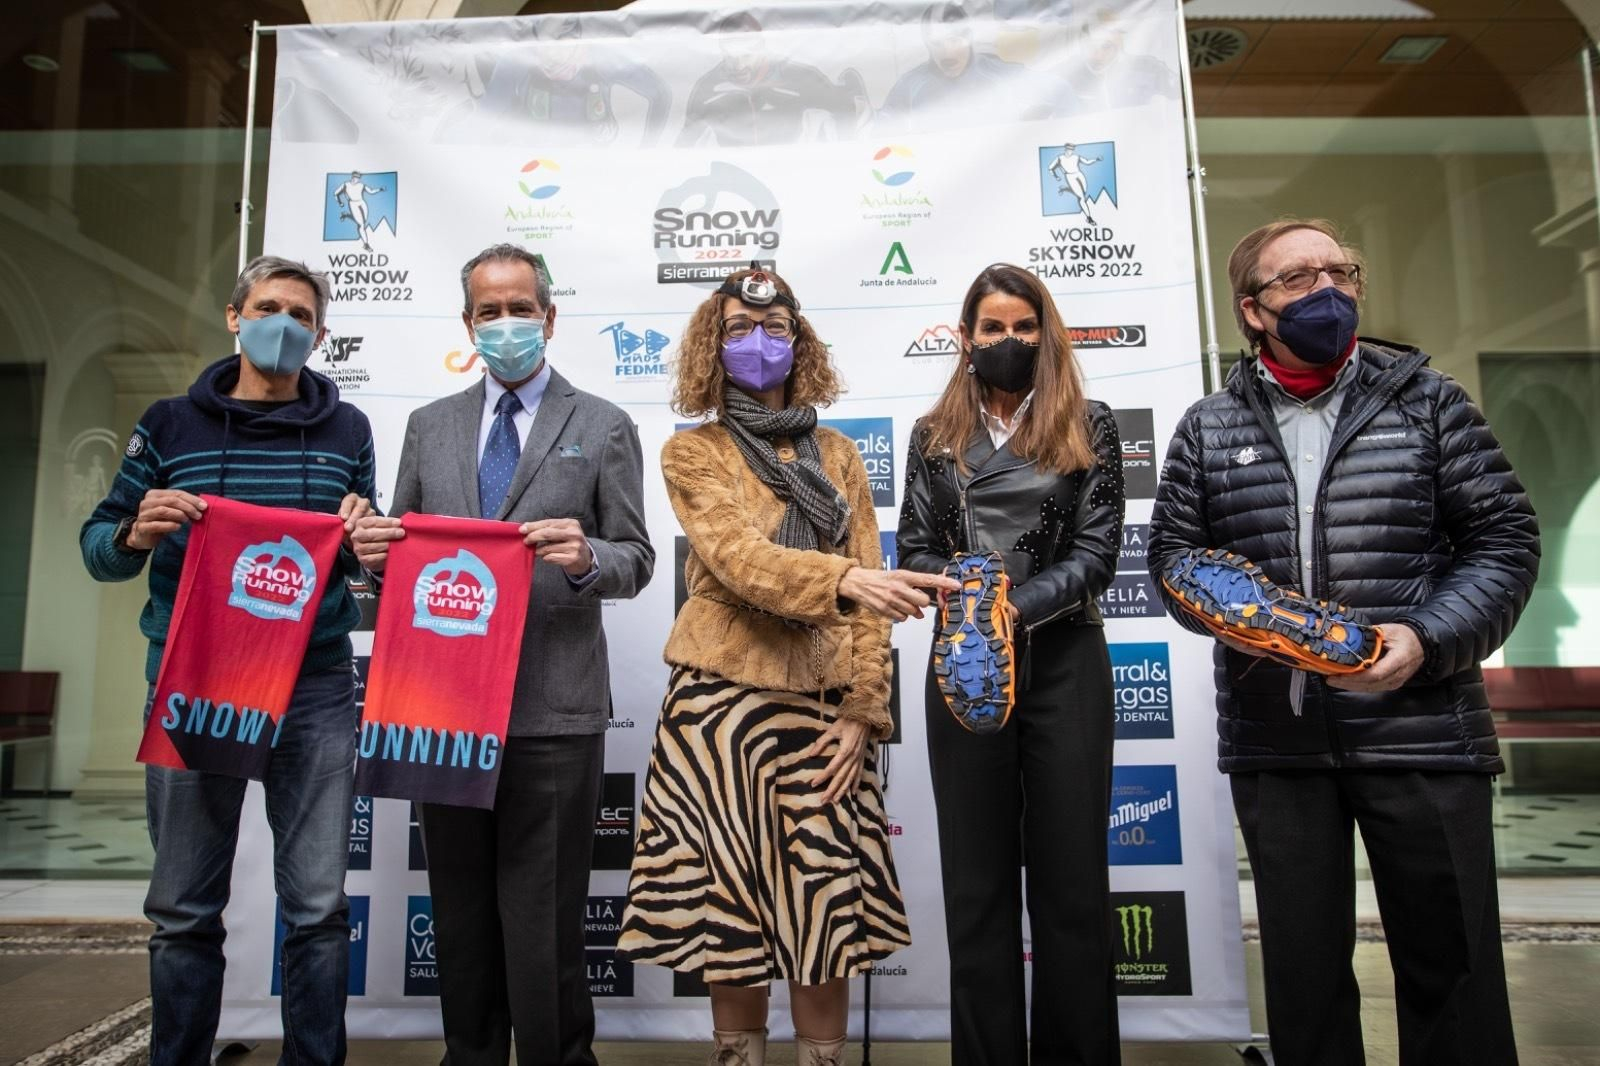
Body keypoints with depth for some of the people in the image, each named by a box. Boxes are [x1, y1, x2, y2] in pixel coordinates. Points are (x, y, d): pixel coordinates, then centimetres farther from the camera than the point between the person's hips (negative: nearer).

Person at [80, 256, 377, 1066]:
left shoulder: (346, 429, 7)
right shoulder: (169, 423, 7)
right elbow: (97, 548, 8)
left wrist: (362, 535, -10)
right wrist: (135, 533, -14)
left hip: (316, 687, 0)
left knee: (319, 906, 3)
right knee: (185, 909, 9)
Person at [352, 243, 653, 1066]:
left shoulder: (602, 427, 4)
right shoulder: (429, 426, 15)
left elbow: (636, 560, 0)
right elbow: (404, 550, 14)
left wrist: (586, 558, -21)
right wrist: (378, 550, -9)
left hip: (552, 708, -4)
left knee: (543, 921, 1)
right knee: (460, 916, 15)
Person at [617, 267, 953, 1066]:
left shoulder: (838, 455, 12)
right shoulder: (691, 452, 3)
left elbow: (869, 593, 7)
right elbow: (741, 560, -15)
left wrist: (864, 711, -3)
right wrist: (844, 580, -32)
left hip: (823, 704, 2)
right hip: (724, 700, -2)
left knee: (827, 910, 3)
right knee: (733, 907, 5)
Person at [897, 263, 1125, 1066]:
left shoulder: (1087, 425, 5)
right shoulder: (935, 434, 10)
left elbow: (1098, 550, -3)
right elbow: (913, 549, 6)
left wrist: (1017, 607, -17)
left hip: (1064, 662, -1)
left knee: (1070, 874, 5)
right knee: (976, 880, 7)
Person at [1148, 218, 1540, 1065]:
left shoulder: (1423, 399, 6)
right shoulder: (1209, 427, 8)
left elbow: (1503, 539, 4)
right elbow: (1172, 551, 9)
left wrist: (1430, 638, -12)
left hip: (1420, 729, 0)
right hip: (1273, 735, 1)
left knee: (1451, 963, 7)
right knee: (1302, 965, 12)